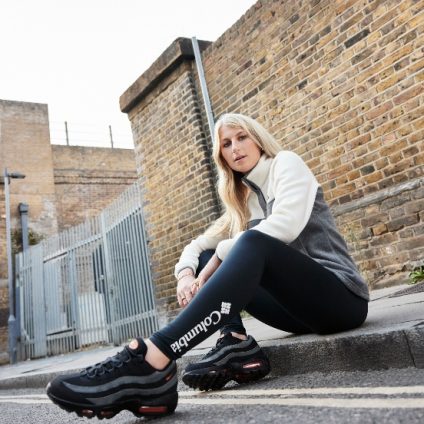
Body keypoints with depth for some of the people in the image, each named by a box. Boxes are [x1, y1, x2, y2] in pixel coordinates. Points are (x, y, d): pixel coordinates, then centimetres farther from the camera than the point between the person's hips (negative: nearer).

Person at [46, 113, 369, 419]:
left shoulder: (286, 163, 2)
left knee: (254, 243, -33)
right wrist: (187, 272, -11)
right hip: (301, 304, 7)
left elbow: (285, 226, -18)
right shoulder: (243, 198, 19)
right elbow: (198, 245, 11)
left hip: (341, 296, -6)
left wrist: (220, 256, -15)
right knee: (204, 258, 1)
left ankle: (152, 364, -46)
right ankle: (236, 345, -21)